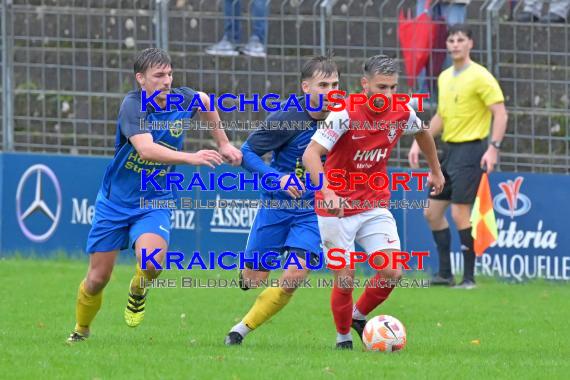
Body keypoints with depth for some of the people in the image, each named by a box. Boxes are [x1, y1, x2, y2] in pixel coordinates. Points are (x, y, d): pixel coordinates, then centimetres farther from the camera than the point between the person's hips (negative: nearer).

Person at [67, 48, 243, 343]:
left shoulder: (182, 100, -6)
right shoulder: (133, 105, -20)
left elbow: (206, 101, 21)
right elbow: (146, 149, -37)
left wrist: (223, 144, 21)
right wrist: (191, 158, -47)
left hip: (154, 204, 2)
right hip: (114, 203, -2)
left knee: (152, 263, -27)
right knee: (97, 278, 4)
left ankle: (138, 290, 8)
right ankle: (81, 330, 33)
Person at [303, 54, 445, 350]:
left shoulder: (402, 115, -5)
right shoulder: (345, 114, -21)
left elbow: (422, 132, 20)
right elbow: (311, 154, -29)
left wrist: (436, 170, 30)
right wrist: (328, 191, -44)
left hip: (375, 204, 4)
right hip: (337, 207, -4)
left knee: (392, 272, -9)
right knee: (345, 279, -6)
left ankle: (359, 316, 19)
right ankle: (343, 336, 20)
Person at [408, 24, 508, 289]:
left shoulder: (480, 76, -10)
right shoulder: (444, 77, 14)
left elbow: (500, 113, -14)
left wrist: (493, 148, -24)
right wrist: (419, 143, 17)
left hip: (470, 149, -8)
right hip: (448, 149, 8)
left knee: (460, 213, -12)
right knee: (432, 212, 8)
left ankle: (469, 277, -5)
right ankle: (445, 274, 15)